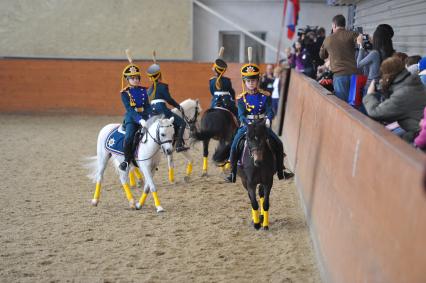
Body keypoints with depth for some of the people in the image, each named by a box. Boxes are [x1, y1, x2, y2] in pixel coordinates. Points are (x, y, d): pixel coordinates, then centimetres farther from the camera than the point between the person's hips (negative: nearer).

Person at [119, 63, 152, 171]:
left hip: (144, 116, 4)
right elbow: (129, 109, -14)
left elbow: (147, 105, 7)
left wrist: (151, 116, -14)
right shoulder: (125, 92, -3)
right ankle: (127, 159, -4)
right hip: (131, 118, -4)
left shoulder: (143, 90, 11)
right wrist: (140, 120, -27)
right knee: (129, 137, -26)